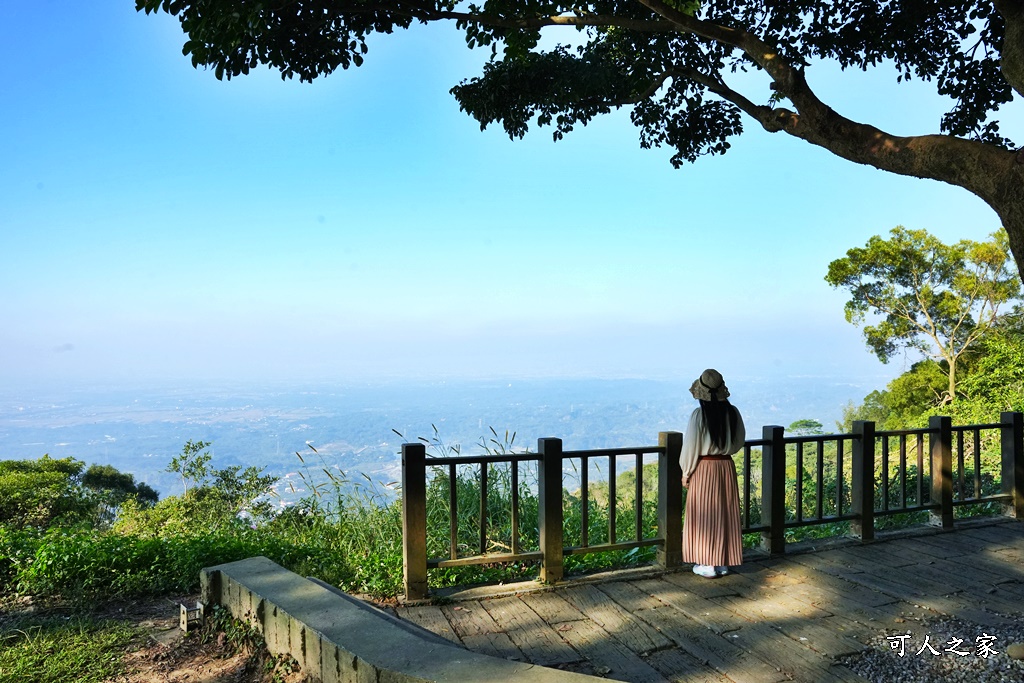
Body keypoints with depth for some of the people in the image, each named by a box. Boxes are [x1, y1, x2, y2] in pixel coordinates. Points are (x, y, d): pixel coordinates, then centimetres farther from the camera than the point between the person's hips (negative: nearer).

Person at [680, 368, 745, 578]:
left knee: (704, 515, 5)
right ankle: (723, 562, 22)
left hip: (704, 469, -5)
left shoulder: (699, 414, -17)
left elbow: (690, 447, -13)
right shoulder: (733, 412, -3)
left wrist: (686, 473, 0)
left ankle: (707, 564, 10)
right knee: (725, 514, 13)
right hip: (726, 467, 5)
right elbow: (739, 442, 9)